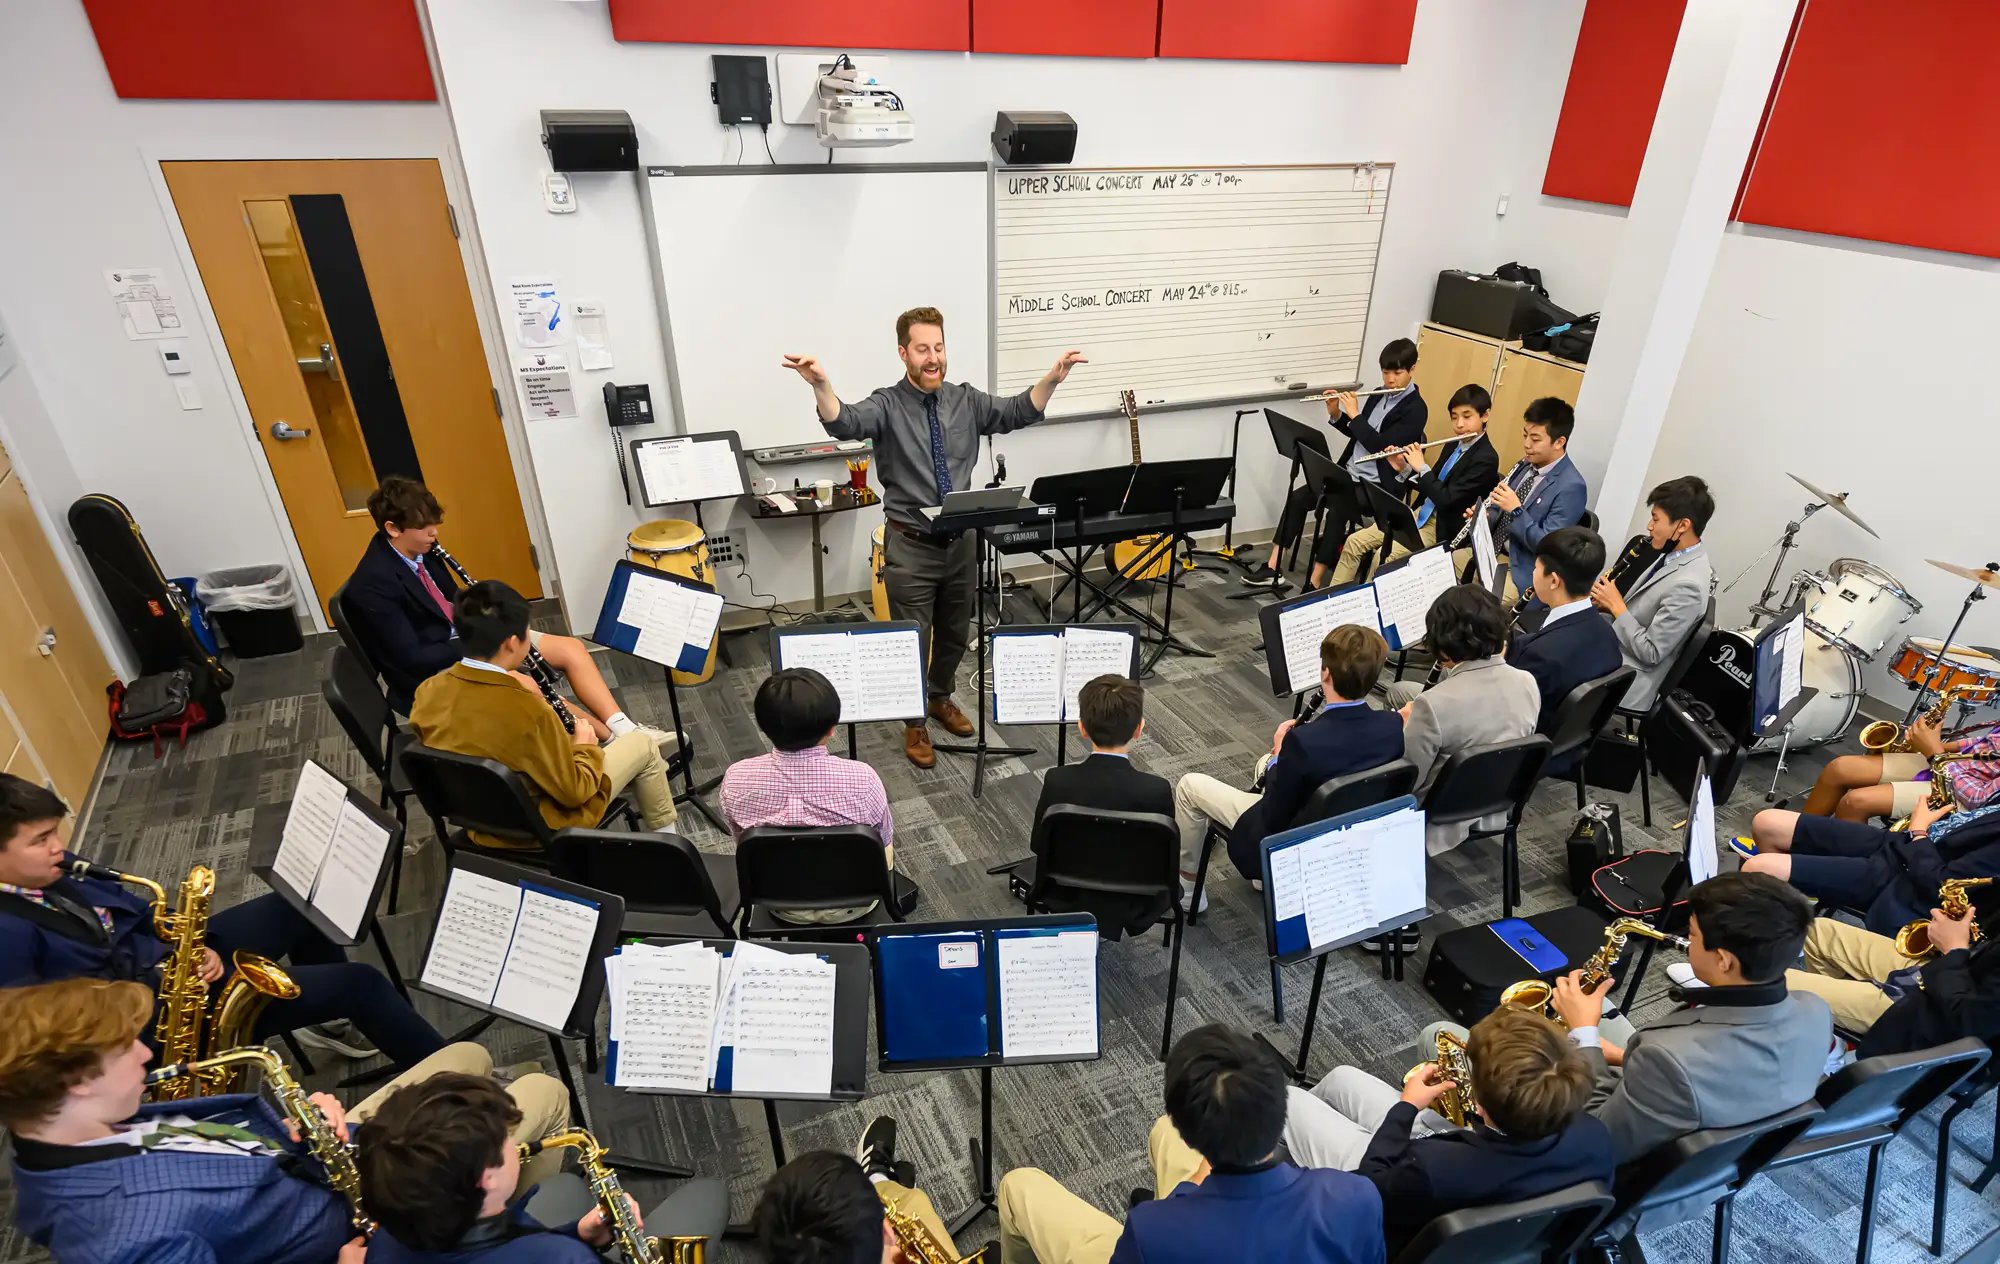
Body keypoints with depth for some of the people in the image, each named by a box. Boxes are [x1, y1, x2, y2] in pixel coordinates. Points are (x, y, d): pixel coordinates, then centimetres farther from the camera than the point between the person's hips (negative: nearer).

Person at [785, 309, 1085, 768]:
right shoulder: (887, 406, -10)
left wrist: (1052, 379, -19)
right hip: (911, 545, -4)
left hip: (961, 540, 4)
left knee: (955, 633, 20)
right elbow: (844, 423, -27)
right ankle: (915, 723, 25)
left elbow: (1018, 412, -3)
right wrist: (820, 385, -47)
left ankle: (942, 699, 46)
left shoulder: (966, 399, 3)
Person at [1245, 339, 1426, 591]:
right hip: (1349, 474, 8)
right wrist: (1336, 414, 2)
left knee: (1336, 511, -33)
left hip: (1377, 486, -8)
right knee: (1297, 498, -9)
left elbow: (1381, 445, -21)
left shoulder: (1416, 409, -11)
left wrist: (1355, 414, -17)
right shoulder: (1379, 395, 13)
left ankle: (1314, 584, -30)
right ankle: (1272, 569, -11)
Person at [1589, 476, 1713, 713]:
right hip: (1612, 653, 8)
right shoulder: (1675, 555, 3)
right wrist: (1610, 603, -2)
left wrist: (1616, 606, -15)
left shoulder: (1687, 585, -25)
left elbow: (1650, 653, -22)